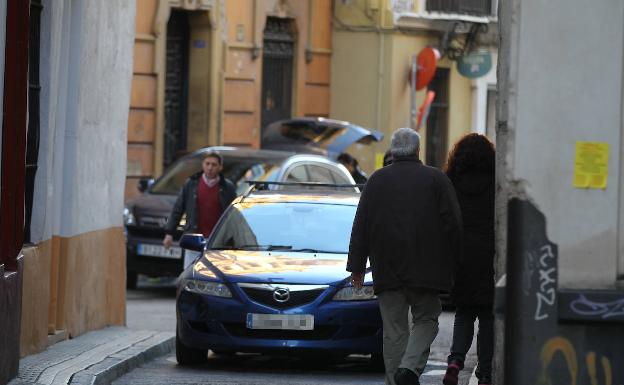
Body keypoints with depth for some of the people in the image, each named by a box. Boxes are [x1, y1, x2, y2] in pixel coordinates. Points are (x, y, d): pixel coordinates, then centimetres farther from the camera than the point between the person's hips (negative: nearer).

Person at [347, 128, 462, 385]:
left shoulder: (377, 180, 6)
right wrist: (452, 263, 6)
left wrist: (357, 266, 9)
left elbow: (360, 226, 5)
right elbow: (453, 223, -2)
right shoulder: (436, 179, 0)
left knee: (394, 329, 6)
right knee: (426, 320, 8)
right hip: (426, 266, -2)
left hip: (387, 268, 2)